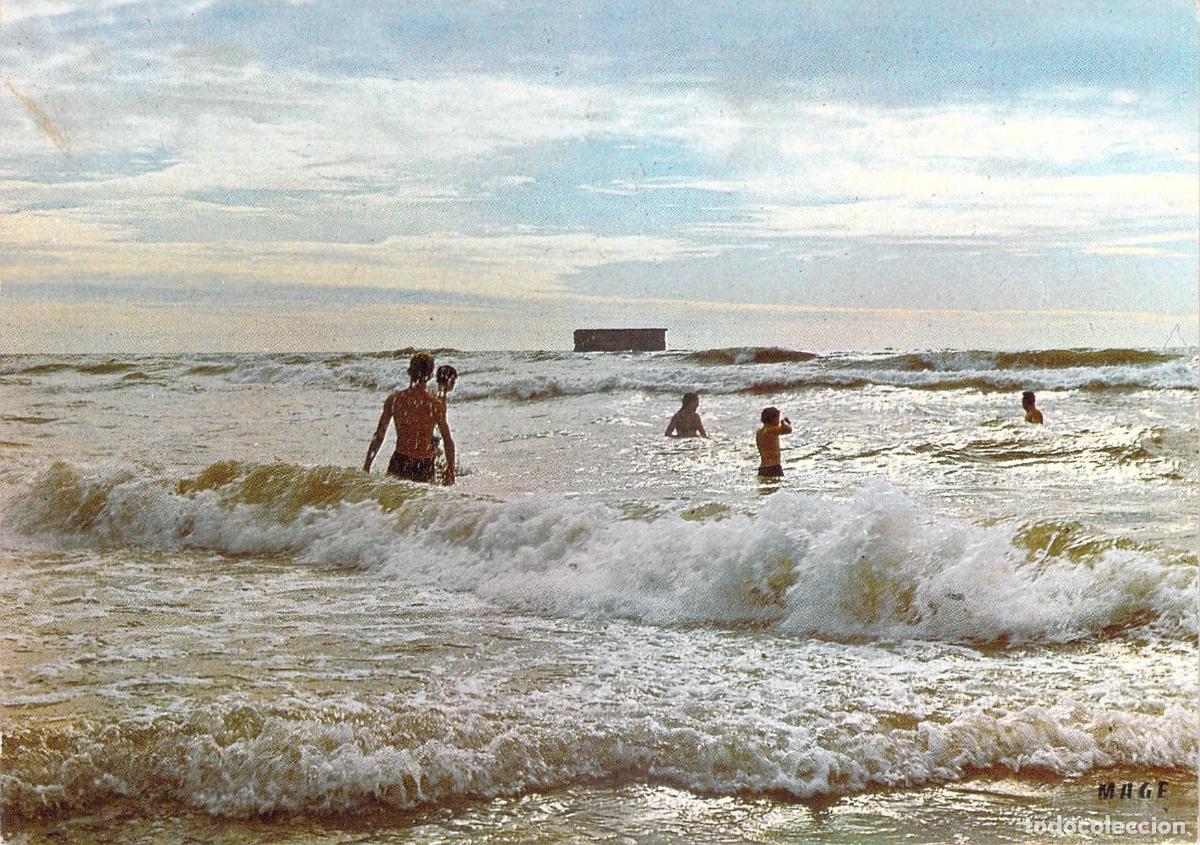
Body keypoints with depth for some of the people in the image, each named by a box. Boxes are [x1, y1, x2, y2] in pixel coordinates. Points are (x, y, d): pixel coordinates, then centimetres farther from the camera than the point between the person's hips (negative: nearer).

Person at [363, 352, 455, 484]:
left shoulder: (393, 400, -3)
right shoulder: (437, 404, -8)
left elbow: (378, 436, 3)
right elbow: (448, 441, -4)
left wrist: (366, 468, 10)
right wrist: (450, 472, 6)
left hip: (399, 465, 1)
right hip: (425, 468, -1)